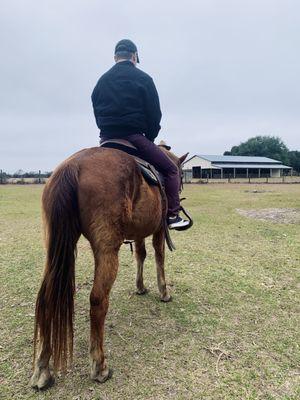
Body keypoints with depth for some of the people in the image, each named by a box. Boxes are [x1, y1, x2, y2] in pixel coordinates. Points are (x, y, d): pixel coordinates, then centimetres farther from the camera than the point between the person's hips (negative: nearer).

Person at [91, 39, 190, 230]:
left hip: (107, 139, 6)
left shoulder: (102, 81, 17)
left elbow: (97, 113, 16)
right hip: (134, 138, -5)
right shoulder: (143, 78, 3)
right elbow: (154, 114, 0)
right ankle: (172, 215, -4)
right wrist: (150, 137, 12)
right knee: (171, 170, 3)